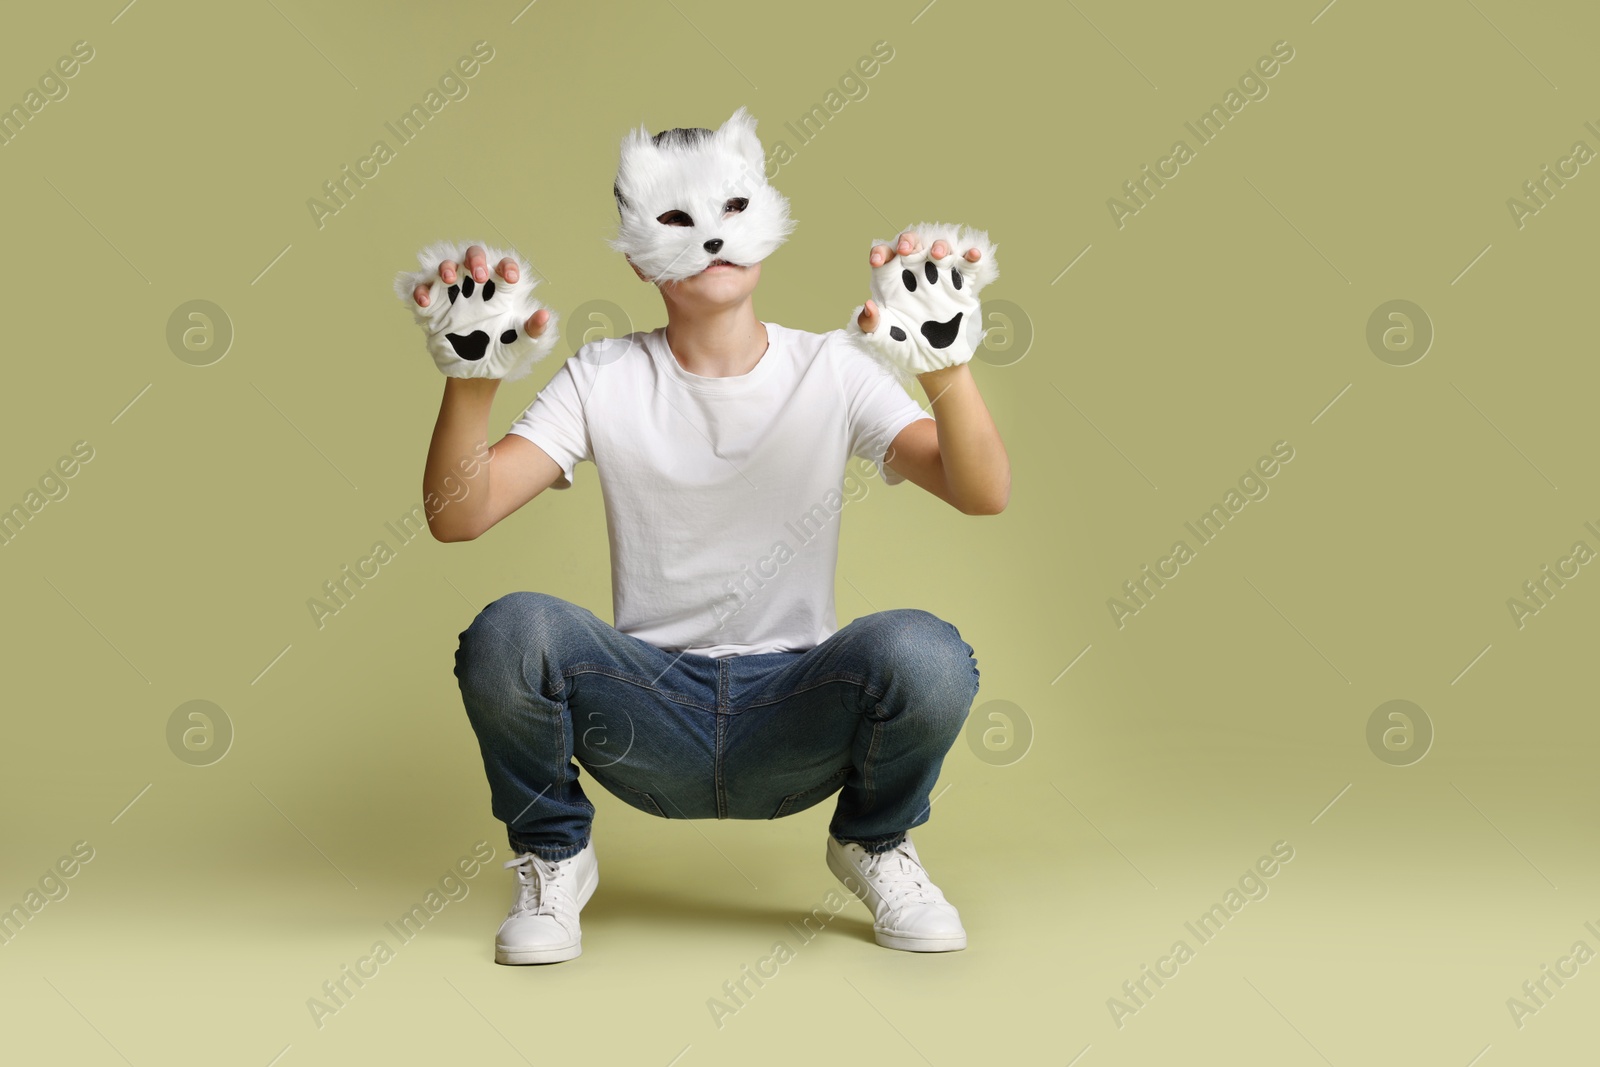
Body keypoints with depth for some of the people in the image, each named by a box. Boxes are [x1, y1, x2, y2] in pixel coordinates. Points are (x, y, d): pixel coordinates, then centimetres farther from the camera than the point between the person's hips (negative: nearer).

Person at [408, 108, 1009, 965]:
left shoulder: (834, 370, 0)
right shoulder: (605, 379, 1)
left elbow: (984, 495, -15)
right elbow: (457, 518, -11)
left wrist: (946, 363, -33)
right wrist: (472, 380, -28)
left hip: (797, 726, 0)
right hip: (646, 719, 0)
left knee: (923, 653, -31)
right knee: (509, 631, -30)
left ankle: (873, 842, 5)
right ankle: (554, 855, 3)